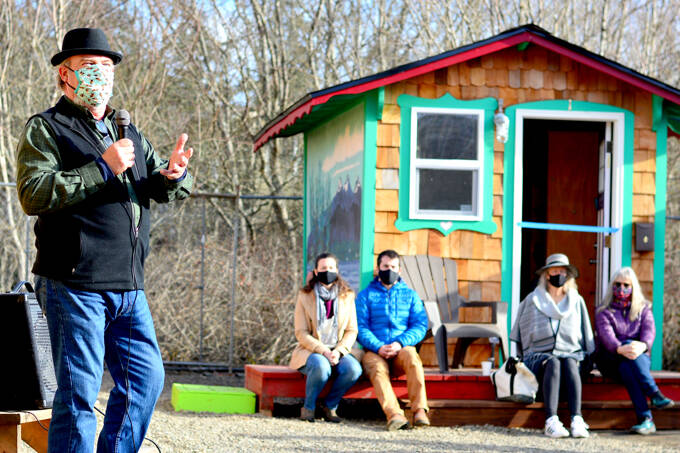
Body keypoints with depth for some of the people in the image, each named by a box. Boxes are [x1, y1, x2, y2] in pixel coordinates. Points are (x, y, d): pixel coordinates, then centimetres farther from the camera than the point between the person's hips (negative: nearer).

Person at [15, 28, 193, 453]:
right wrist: (103, 169, -17)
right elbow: (34, 194, -15)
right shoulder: (45, 129, 0)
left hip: (129, 287, 7)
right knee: (79, 393, -6)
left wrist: (173, 174, -5)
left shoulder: (127, 133, 21)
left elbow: (169, 190, 20)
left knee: (147, 378, 7)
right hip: (75, 284, -7)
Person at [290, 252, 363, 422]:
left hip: (338, 351, 3)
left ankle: (330, 406, -7)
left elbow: (352, 331, 5)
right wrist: (323, 351, -18)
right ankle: (308, 408, -13)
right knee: (321, 366, -38)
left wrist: (339, 351, -14)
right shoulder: (305, 296, 1)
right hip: (310, 351, -3)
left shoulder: (347, 296, 8)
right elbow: (301, 333, -4)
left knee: (354, 369, -30)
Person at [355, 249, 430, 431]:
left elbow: (420, 326, 5)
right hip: (374, 350, -1)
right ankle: (394, 415, -54)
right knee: (377, 368, -35)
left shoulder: (410, 295, 18)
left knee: (411, 356, -35)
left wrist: (400, 343, -13)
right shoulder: (366, 295, 14)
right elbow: (361, 327, 2)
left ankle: (420, 410, -42)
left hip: (402, 349, 1)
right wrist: (378, 347, -16)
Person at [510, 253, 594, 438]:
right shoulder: (533, 300, 11)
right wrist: (522, 358, 7)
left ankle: (577, 420, -50)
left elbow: (586, 334, 19)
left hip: (570, 354, 1)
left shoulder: (577, 301, 16)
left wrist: (587, 360, 8)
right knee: (553, 363, -37)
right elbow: (522, 336, 16)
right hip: (539, 357, -1)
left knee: (569, 364, -36)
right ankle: (551, 422, -51)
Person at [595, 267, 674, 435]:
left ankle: (645, 419, -49)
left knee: (627, 367, -36)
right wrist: (620, 349, -37)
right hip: (610, 360, -1)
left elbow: (649, 331, -6)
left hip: (640, 357, 1)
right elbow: (606, 335, -13)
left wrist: (642, 345, -32)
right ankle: (655, 395, -48)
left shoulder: (643, 309, 15)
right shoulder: (604, 311, 8)